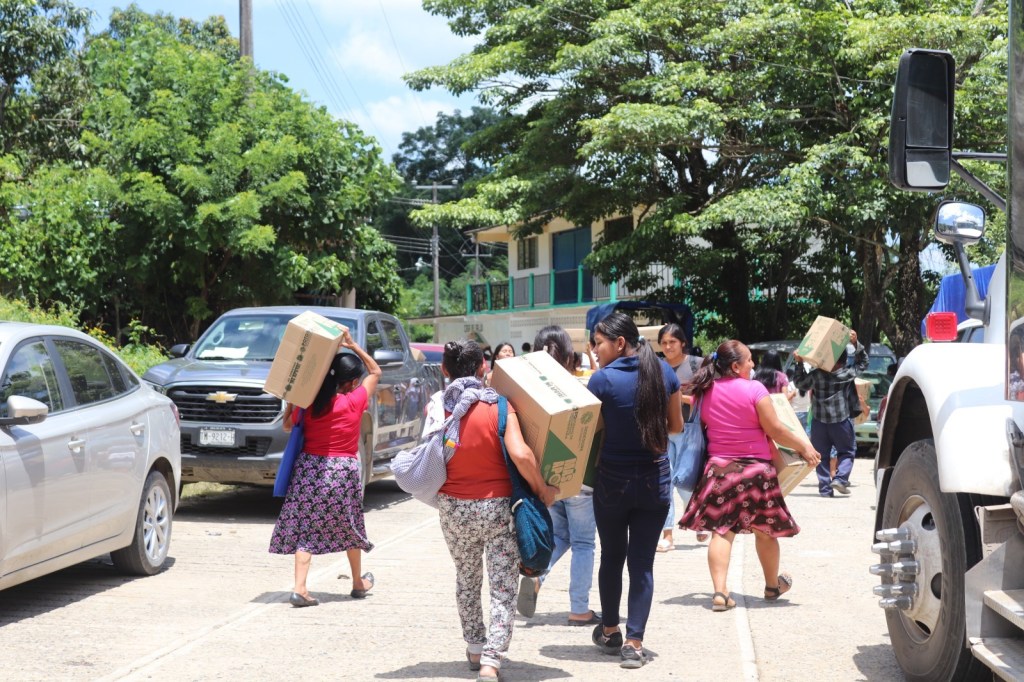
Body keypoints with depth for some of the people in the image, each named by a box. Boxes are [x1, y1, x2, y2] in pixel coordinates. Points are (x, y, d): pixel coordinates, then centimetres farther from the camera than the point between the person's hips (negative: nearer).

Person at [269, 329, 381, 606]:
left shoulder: (308, 403, -2)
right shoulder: (354, 402, -8)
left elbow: (288, 425, 14)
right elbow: (375, 372, 6)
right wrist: (352, 345, 6)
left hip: (309, 467, 2)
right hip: (343, 471, -1)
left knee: (305, 529, 1)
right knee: (349, 528, 18)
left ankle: (299, 587, -13)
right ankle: (358, 582, 34)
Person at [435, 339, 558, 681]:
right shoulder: (498, 406, -11)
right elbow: (520, 454, -21)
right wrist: (542, 489, -9)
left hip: (453, 508, 3)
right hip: (496, 506, -3)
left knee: (466, 579, 23)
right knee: (503, 588, 0)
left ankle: (475, 649, 34)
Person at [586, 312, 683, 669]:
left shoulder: (603, 379, -13)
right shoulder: (664, 371, -1)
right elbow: (676, 425, 8)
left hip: (613, 480, -2)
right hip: (655, 481, 2)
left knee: (612, 557, 17)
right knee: (642, 562, 4)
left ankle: (609, 631, 30)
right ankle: (634, 643, 0)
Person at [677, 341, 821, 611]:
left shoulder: (705, 392, 2)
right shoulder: (754, 389, -12)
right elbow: (775, 430, -11)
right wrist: (803, 447, 1)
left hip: (718, 468, 3)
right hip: (755, 469, -3)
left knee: (721, 531, 1)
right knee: (765, 531, 14)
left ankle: (720, 591, -11)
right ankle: (773, 585, 32)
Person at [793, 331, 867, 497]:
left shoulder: (816, 375, -2)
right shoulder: (848, 374, -4)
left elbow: (800, 383, 14)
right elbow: (863, 362, 11)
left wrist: (799, 364, 15)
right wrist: (856, 344, 3)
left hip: (819, 421, 1)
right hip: (841, 421, -1)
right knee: (847, 452, 13)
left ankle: (825, 488, 3)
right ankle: (840, 478, -7)